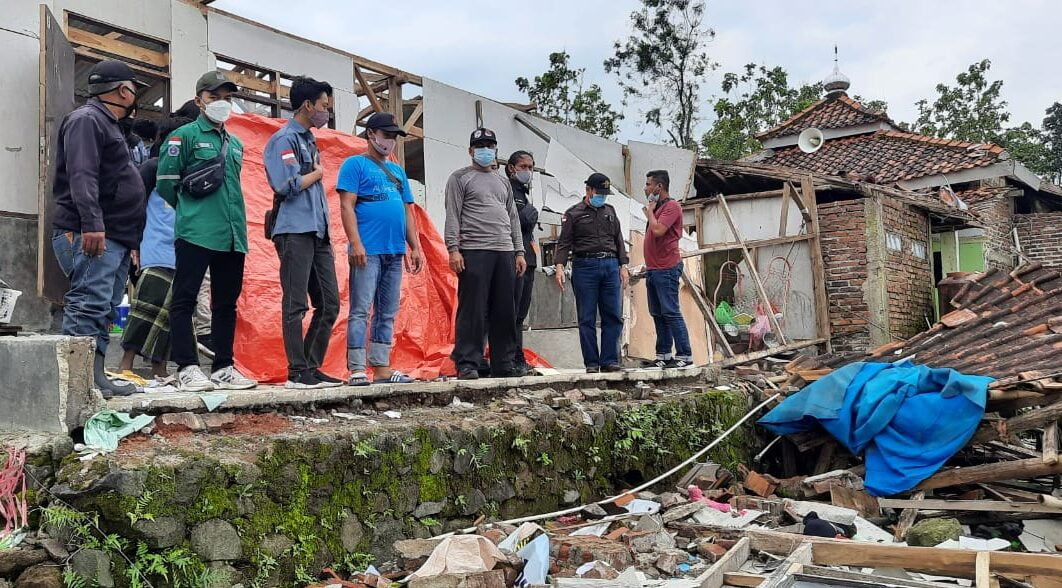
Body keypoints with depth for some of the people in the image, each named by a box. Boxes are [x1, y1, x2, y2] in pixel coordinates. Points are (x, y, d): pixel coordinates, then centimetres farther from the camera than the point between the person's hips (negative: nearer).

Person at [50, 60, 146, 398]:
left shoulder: (110, 125, 26)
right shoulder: (87, 119, -5)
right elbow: (82, 176, -18)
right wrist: (92, 224, -27)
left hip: (114, 238, 10)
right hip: (92, 236, -10)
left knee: (105, 311, 7)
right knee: (89, 304, -15)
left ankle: (96, 377, 8)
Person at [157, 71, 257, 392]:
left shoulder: (235, 143, 19)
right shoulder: (185, 135, 0)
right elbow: (166, 182, -3)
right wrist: (188, 209, 7)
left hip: (233, 234, 7)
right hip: (195, 233, -6)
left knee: (226, 303, 8)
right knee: (184, 300, -4)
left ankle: (224, 368, 14)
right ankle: (187, 368, -2)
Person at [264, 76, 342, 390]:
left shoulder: (308, 140, 21)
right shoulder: (284, 140, -6)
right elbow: (288, 185, -19)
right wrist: (317, 173, -3)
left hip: (318, 232, 9)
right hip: (295, 232, -9)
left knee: (329, 304, 8)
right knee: (295, 304, -5)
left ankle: (312, 367, 15)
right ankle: (297, 373, 0)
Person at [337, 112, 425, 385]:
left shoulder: (398, 171, 22)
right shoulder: (355, 164, 2)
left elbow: (408, 212, 21)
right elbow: (347, 206, -7)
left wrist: (415, 247, 12)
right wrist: (356, 243, -17)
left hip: (395, 252, 7)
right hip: (368, 250, -7)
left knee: (387, 312, 7)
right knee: (361, 310, -7)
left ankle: (381, 368, 12)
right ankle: (357, 370, -6)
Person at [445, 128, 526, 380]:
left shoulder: (503, 182, 24)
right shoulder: (460, 178, 7)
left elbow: (513, 218, 23)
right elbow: (452, 216, -2)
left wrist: (519, 251, 14)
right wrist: (453, 248, -13)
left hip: (505, 252, 6)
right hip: (473, 252, -5)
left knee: (505, 312, 4)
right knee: (472, 310, -8)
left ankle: (503, 365, 10)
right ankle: (467, 365, -4)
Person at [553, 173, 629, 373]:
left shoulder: (610, 211, 19)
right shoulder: (573, 214, 6)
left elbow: (619, 240, 20)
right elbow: (564, 243, 0)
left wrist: (623, 266, 11)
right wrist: (559, 266, -14)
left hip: (611, 266, 4)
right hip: (585, 266, -4)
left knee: (613, 316, -1)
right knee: (587, 318, -2)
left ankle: (609, 360, 3)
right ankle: (591, 363, 2)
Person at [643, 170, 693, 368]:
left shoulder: (672, 206, -10)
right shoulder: (657, 208, 20)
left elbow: (658, 230, -23)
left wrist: (650, 210, -9)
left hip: (666, 269, -10)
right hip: (653, 269, 10)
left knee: (671, 313, -9)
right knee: (657, 314, 11)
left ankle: (684, 355, -6)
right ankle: (663, 355, 16)